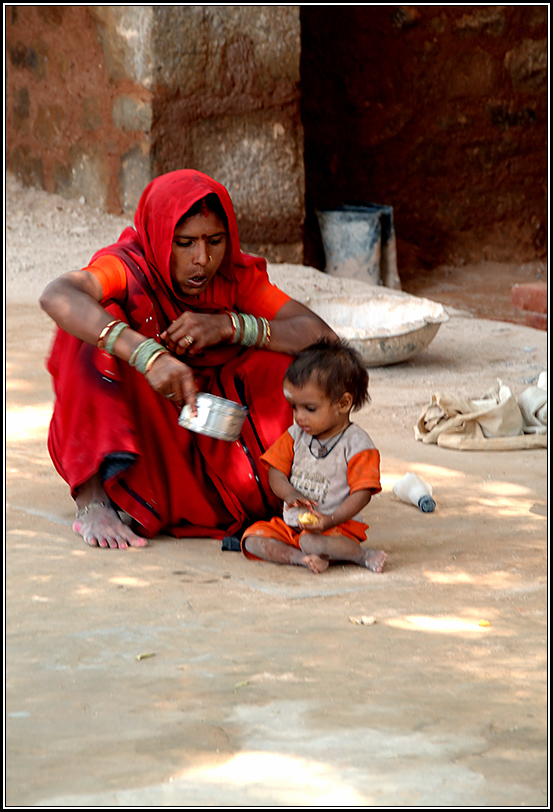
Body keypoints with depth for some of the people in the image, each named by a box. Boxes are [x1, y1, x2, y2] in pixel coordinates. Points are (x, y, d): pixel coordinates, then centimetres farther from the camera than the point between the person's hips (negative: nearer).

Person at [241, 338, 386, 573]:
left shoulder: (357, 445, -11)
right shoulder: (295, 435, 7)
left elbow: (362, 492, -15)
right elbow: (276, 472, 8)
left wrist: (331, 520, -28)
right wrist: (289, 493, -16)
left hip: (339, 526, -6)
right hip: (291, 523, 6)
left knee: (312, 542, -37)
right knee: (252, 538, -15)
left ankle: (361, 554, -19)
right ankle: (300, 558, -29)